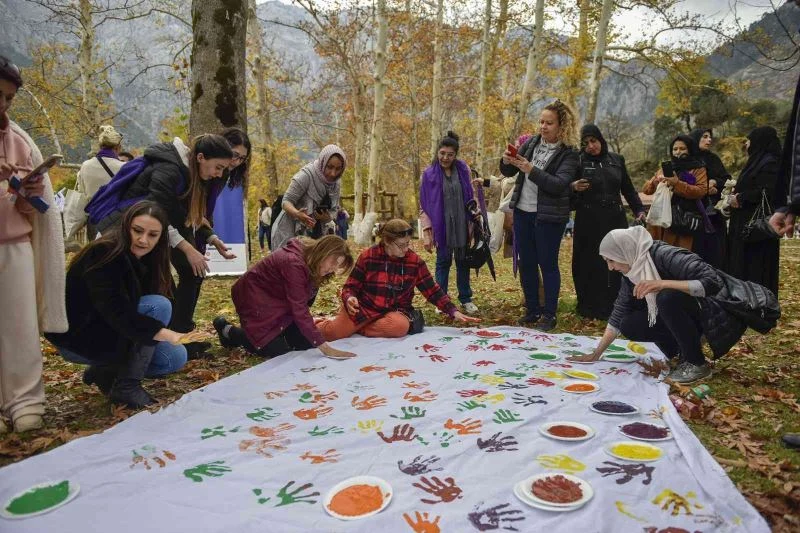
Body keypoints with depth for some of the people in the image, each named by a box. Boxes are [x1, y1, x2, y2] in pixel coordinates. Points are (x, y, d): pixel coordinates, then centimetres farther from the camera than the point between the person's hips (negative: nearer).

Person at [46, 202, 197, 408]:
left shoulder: (145, 259, 1)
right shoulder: (104, 254, -25)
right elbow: (115, 311, -36)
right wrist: (165, 333, -46)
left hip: (108, 333, 8)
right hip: (76, 337, -8)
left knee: (176, 357, -4)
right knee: (159, 306, -26)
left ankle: (106, 372, 9)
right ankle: (126, 386, -16)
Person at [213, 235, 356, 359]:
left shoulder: (312, 263, -6)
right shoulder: (294, 263, -33)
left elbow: (303, 302, -3)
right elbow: (300, 310, -35)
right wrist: (325, 348, -35)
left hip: (277, 299, 8)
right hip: (255, 297, -8)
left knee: (306, 342, -2)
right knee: (278, 350, -10)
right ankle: (228, 331, 10)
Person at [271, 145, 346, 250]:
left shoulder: (336, 184, 1)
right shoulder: (306, 175, -17)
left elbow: (334, 210, 7)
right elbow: (286, 201, -15)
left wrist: (327, 217, -17)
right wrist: (297, 214, -36)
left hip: (314, 233, 6)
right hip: (291, 232, -5)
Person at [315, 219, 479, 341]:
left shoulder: (415, 261, -3)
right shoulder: (368, 256, -8)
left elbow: (433, 290, 2)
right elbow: (350, 286, -3)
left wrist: (453, 312, -6)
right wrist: (349, 299, -26)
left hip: (395, 311, 2)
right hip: (364, 306, -2)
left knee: (400, 326, -34)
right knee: (331, 333, -23)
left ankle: (353, 328, -12)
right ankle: (331, 322, 16)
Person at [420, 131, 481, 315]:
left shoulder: (463, 170, 1)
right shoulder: (429, 173, -5)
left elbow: (470, 196, 12)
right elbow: (424, 206, -2)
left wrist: (474, 213, 1)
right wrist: (426, 231, -7)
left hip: (462, 225, 2)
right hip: (441, 226, -2)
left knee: (463, 262, 11)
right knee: (443, 262, 5)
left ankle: (466, 299, 23)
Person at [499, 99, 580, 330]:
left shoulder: (569, 154, -8)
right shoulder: (531, 143, 7)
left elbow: (558, 184, -21)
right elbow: (508, 172, 10)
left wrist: (531, 169, -29)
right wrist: (507, 162, -12)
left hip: (549, 216, -5)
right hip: (522, 212, 5)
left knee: (547, 264, 2)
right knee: (526, 263, 10)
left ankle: (549, 314, 13)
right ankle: (532, 311, 23)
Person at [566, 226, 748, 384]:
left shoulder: (666, 256, -27)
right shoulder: (632, 273, -4)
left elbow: (713, 282, -34)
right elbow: (619, 314, 0)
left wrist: (663, 283, -41)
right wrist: (596, 355, -3)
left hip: (717, 315, -7)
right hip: (684, 315, 7)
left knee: (668, 297, -34)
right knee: (629, 325, -9)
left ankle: (697, 364, -16)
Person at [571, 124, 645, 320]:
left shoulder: (616, 160, 9)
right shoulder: (579, 161, -1)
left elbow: (628, 189, 16)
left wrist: (639, 209, 6)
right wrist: (574, 187, -25)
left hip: (615, 218, 3)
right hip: (588, 221, -3)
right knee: (590, 264, 0)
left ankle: (613, 306, 14)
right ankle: (590, 307, 11)